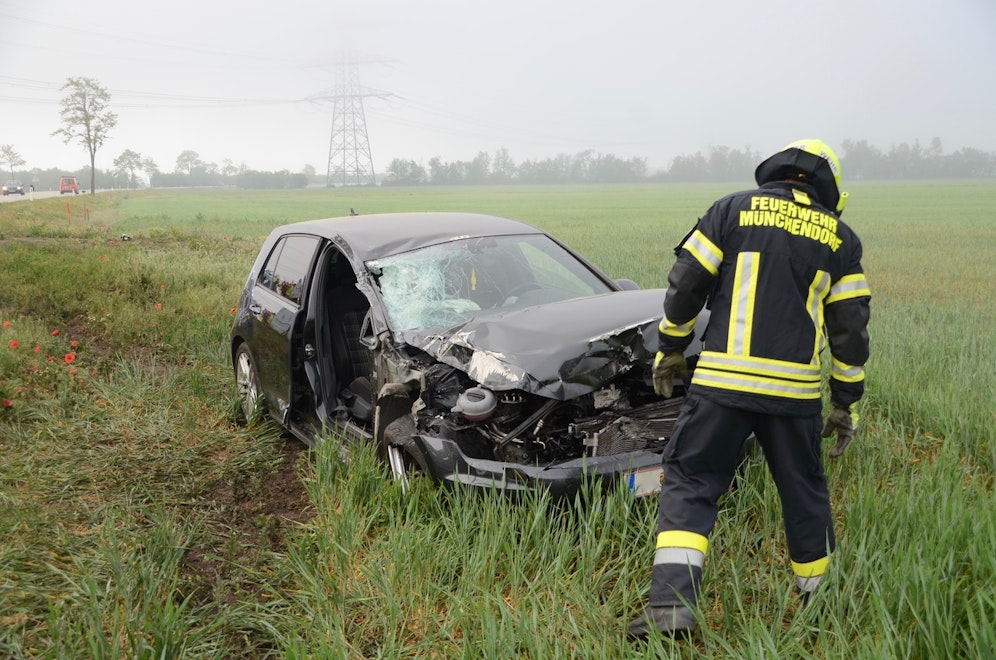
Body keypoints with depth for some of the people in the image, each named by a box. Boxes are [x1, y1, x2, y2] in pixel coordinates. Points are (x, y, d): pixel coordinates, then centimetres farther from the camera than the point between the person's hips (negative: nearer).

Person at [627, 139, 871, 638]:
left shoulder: (734, 209, 6)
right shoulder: (840, 237, 11)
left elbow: (685, 285, 1)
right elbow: (850, 328, 9)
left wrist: (670, 348, 14)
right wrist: (847, 403, 17)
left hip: (723, 380, -2)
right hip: (796, 389, 3)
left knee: (689, 483, 4)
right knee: (804, 493, 18)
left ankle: (671, 605, -5)